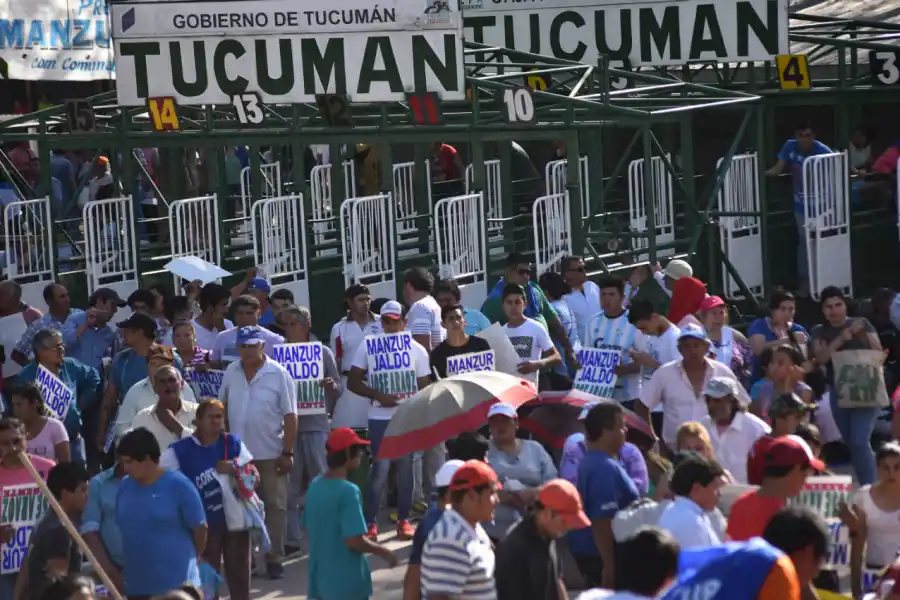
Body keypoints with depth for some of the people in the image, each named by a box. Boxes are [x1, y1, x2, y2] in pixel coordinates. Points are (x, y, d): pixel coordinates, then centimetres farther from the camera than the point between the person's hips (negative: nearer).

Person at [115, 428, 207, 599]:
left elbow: (199, 528, -3)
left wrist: (189, 558, 11)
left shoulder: (178, 485, -11)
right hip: (137, 585, 6)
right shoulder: (125, 487, 5)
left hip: (177, 584, -5)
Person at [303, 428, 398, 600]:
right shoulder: (347, 491, -20)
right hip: (347, 581, -8)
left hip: (320, 577, 8)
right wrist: (383, 552, -8)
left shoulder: (315, 486, 5)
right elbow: (354, 540, -23)